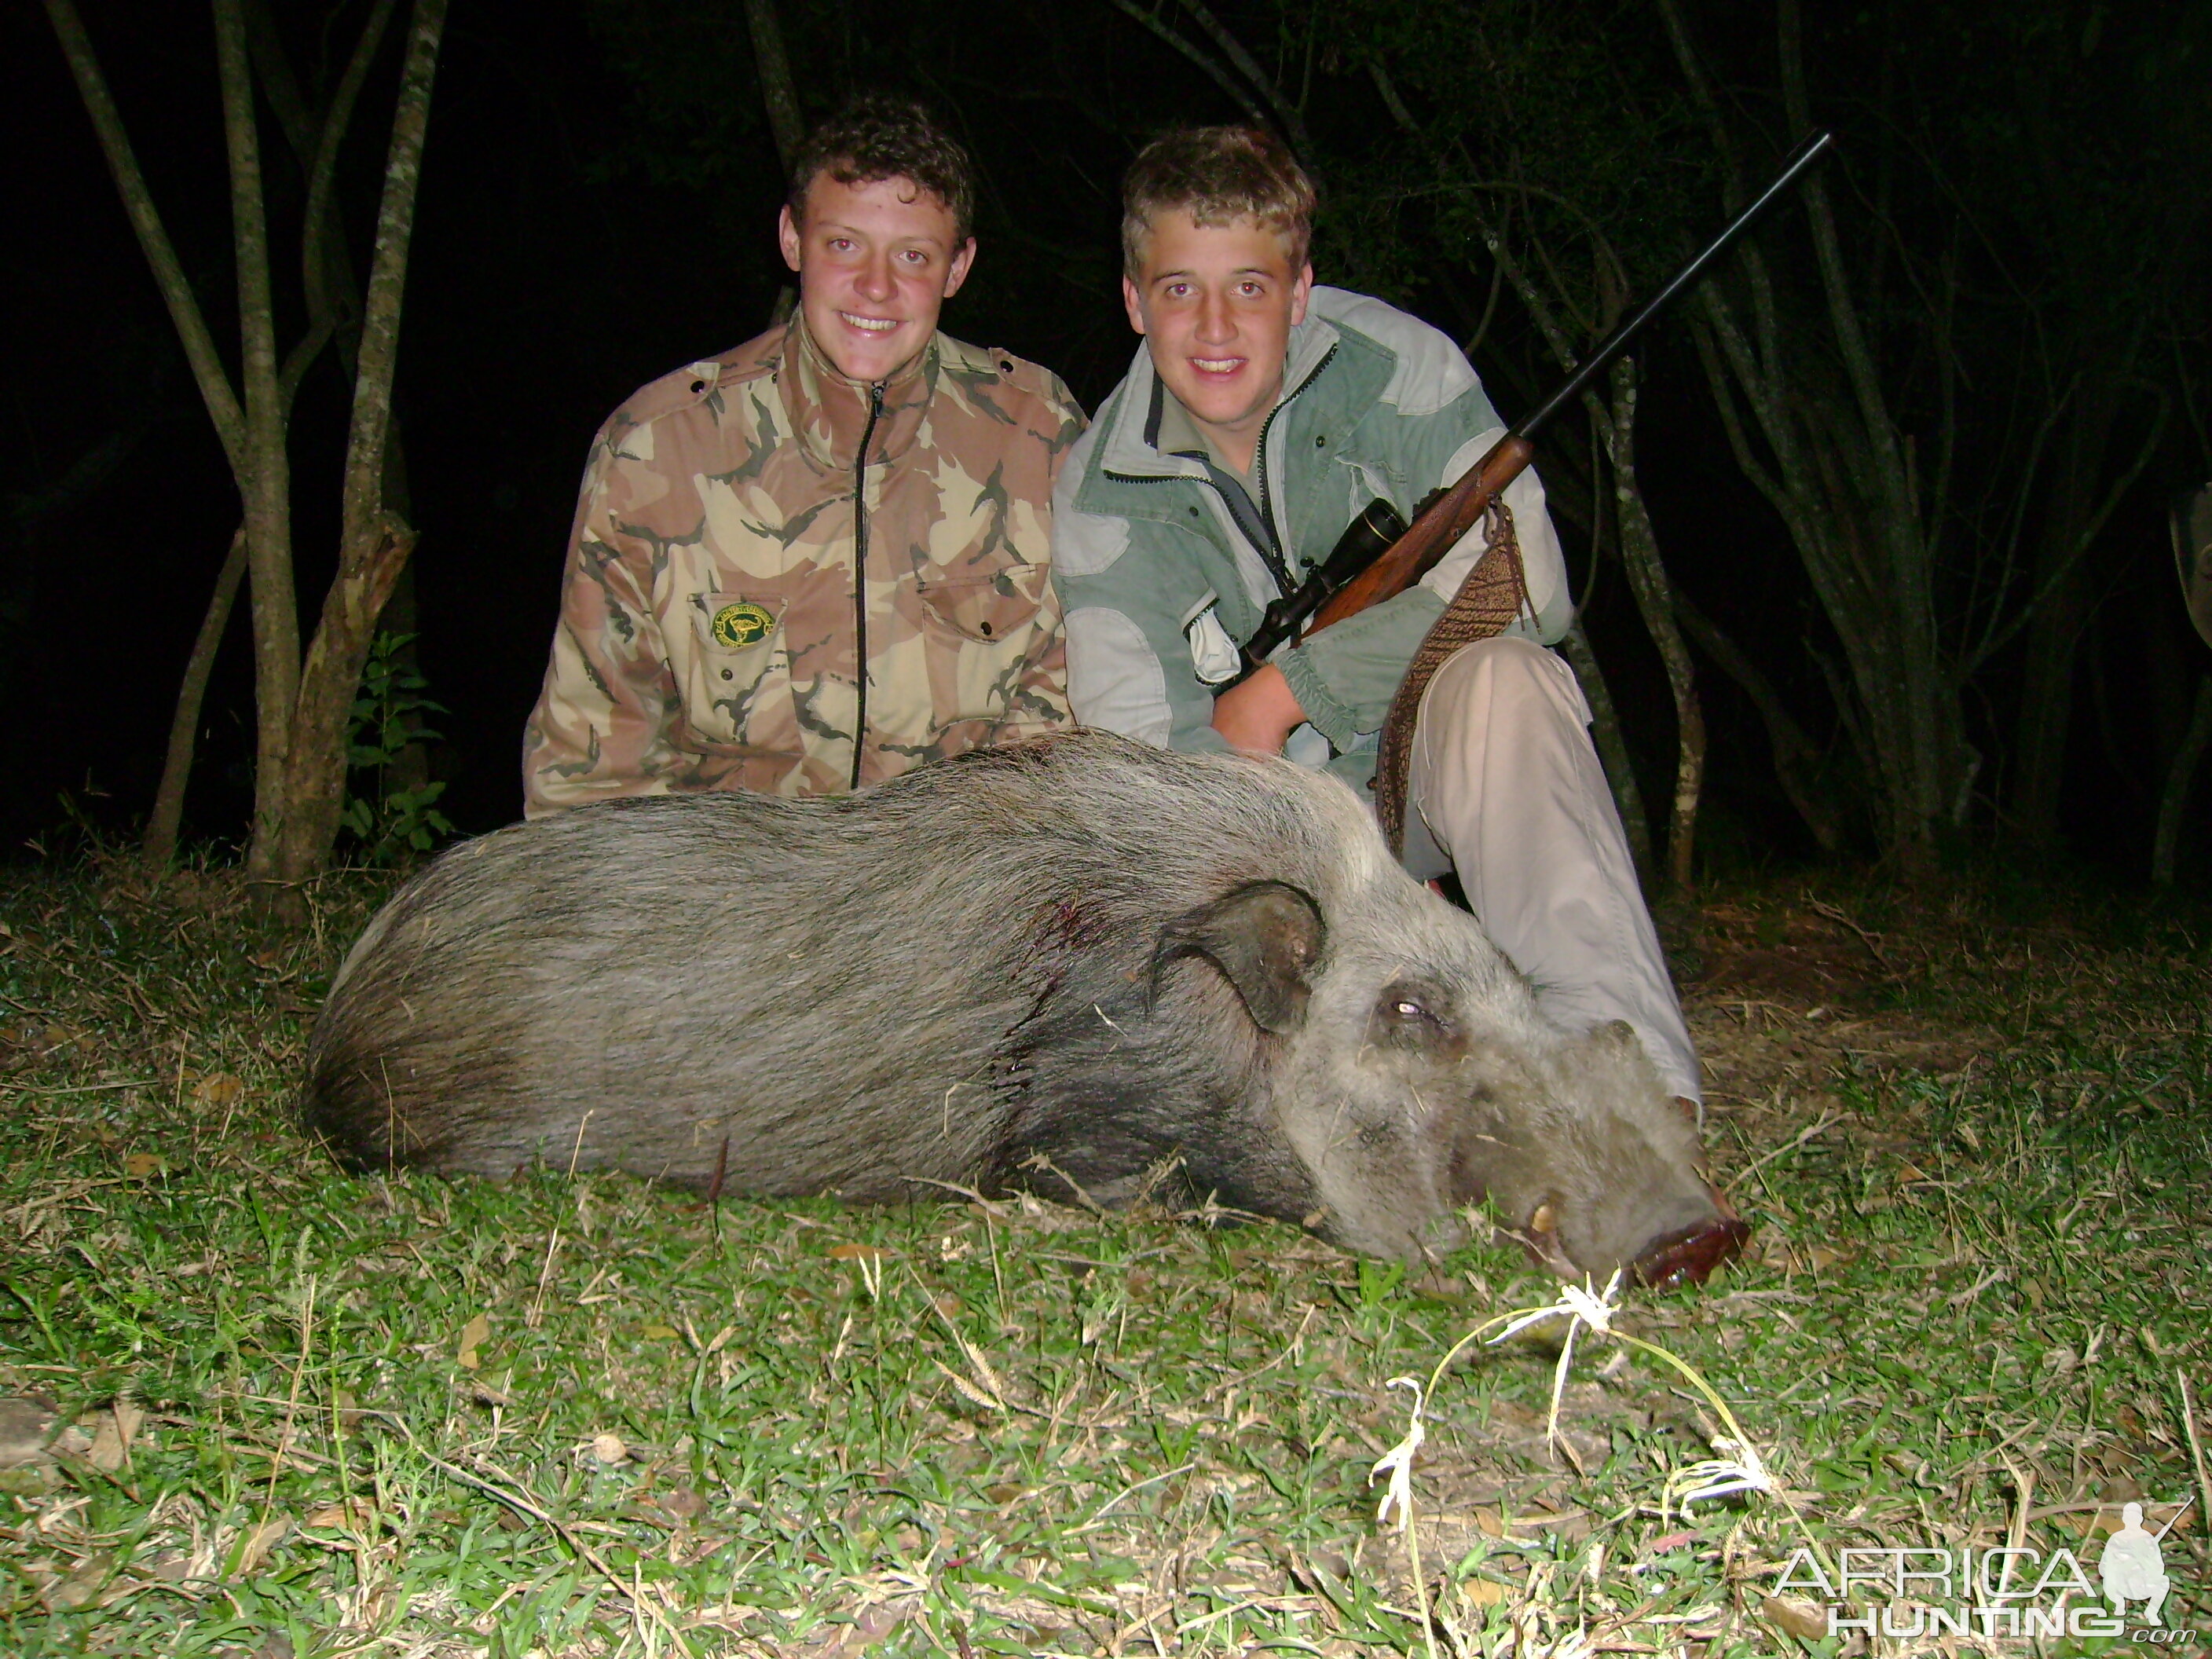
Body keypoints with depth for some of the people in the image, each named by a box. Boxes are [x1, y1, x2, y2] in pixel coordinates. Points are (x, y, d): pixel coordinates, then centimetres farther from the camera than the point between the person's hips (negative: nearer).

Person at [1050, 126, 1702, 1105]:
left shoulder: (1394, 366, -11)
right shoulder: (1100, 496, -8)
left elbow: (1519, 580, -21)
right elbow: (1144, 747, -15)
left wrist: (1285, 688, -22)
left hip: (1454, 766, -2)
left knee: (1496, 675, -35)